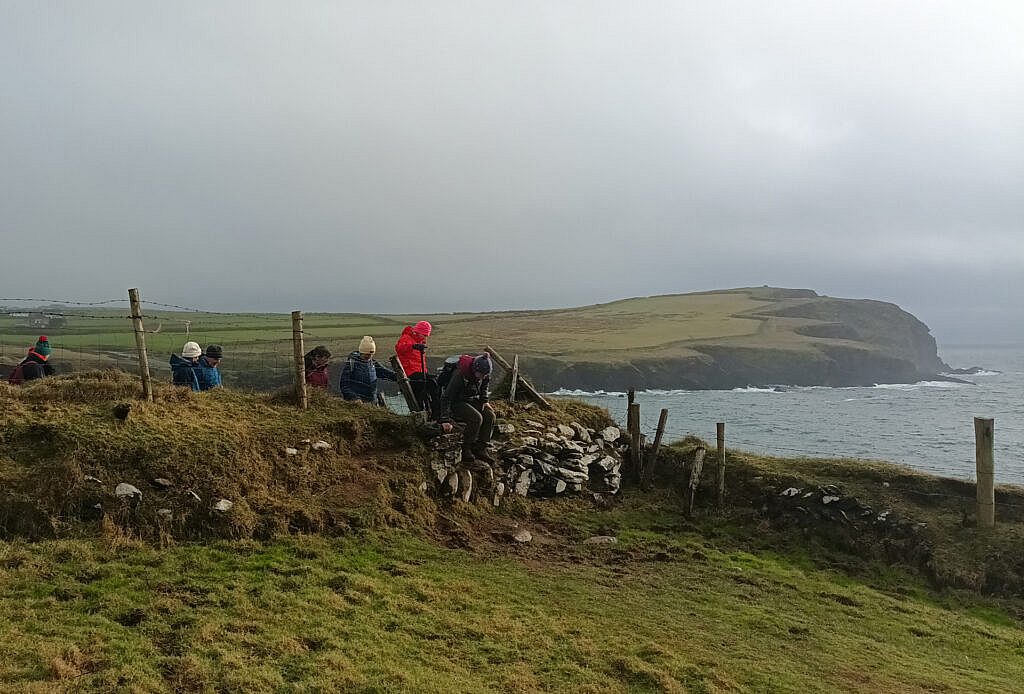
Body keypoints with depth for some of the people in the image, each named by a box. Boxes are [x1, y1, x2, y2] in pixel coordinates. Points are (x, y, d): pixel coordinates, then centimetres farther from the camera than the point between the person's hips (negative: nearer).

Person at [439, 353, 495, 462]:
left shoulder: (484, 374, -11)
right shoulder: (460, 375, -30)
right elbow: (446, 397, -27)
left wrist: (484, 401, 1)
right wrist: (445, 420, -28)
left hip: (473, 400, 6)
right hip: (457, 402, -6)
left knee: (490, 416, -19)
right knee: (476, 418, -31)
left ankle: (480, 449, -13)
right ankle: (466, 449, -16)